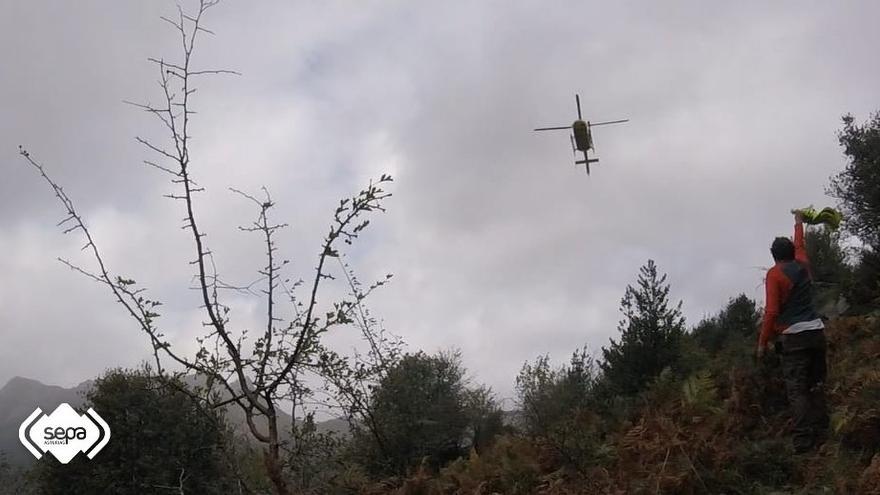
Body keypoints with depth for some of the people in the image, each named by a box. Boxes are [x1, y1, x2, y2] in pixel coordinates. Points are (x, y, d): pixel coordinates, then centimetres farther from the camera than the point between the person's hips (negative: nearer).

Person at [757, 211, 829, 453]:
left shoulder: (774, 274, -4)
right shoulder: (803, 265, 12)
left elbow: (771, 311, -11)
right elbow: (799, 245, 35)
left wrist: (763, 341, -4)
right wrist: (799, 223, 53)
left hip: (795, 336, -6)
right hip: (817, 331, 6)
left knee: (797, 389, -7)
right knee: (816, 384, 14)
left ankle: (804, 438, -15)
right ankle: (821, 431, 11)